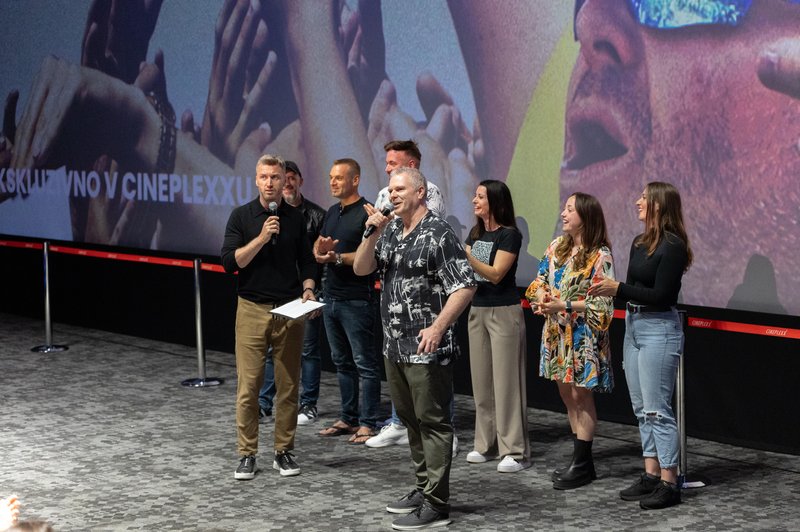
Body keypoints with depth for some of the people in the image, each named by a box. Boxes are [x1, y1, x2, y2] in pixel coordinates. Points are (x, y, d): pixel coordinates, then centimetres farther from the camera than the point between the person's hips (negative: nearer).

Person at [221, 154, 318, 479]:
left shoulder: (296, 218, 7)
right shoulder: (241, 216, 0)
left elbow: (307, 261, 12)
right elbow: (229, 261, -8)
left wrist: (308, 290, -4)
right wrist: (261, 238, -17)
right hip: (252, 309, -2)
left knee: (288, 385, 5)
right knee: (248, 385, -3)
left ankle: (284, 452, 14)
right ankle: (247, 455, 5)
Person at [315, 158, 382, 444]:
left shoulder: (366, 213, -10)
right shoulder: (332, 212, 15)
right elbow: (318, 248, 17)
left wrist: (337, 257, -25)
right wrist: (320, 249, -5)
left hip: (356, 299, -9)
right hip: (331, 297, 9)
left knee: (365, 363, -3)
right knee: (342, 362, 14)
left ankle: (368, 423, 0)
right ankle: (348, 418, 22)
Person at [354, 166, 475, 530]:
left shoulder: (438, 234, -12)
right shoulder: (390, 231, 12)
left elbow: (465, 286, -15)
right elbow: (361, 269, 8)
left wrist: (437, 328, -21)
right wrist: (373, 233, -6)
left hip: (427, 348, -8)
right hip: (395, 346, 8)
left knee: (432, 423, -4)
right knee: (410, 419, 16)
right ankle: (424, 488, 28)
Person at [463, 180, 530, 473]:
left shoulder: (509, 235, -10)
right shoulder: (476, 233, 11)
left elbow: (496, 274, -18)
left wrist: (465, 255, -24)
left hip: (504, 312, -7)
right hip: (477, 310, 7)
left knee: (506, 381, -7)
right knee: (482, 380, 10)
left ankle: (516, 451, -4)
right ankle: (486, 444, 17)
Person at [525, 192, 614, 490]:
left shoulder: (600, 255, -13)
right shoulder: (557, 247, 9)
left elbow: (601, 302, -16)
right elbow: (539, 281, 14)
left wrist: (564, 305, -23)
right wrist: (541, 298, -8)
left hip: (583, 336, -7)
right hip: (557, 331, 7)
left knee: (580, 395, -3)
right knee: (567, 394, 11)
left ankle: (583, 465, 4)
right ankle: (580, 460, 21)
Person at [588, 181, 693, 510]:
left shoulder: (673, 246, -14)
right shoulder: (639, 243, 12)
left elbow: (661, 295, -19)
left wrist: (618, 289, -16)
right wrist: (608, 290, -1)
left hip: (659, 329, -9)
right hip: (633, 325, 9)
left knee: (657, 409, -7)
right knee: (641, 408, 11)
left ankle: (669, 483, -1)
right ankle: (651, 476, 18)